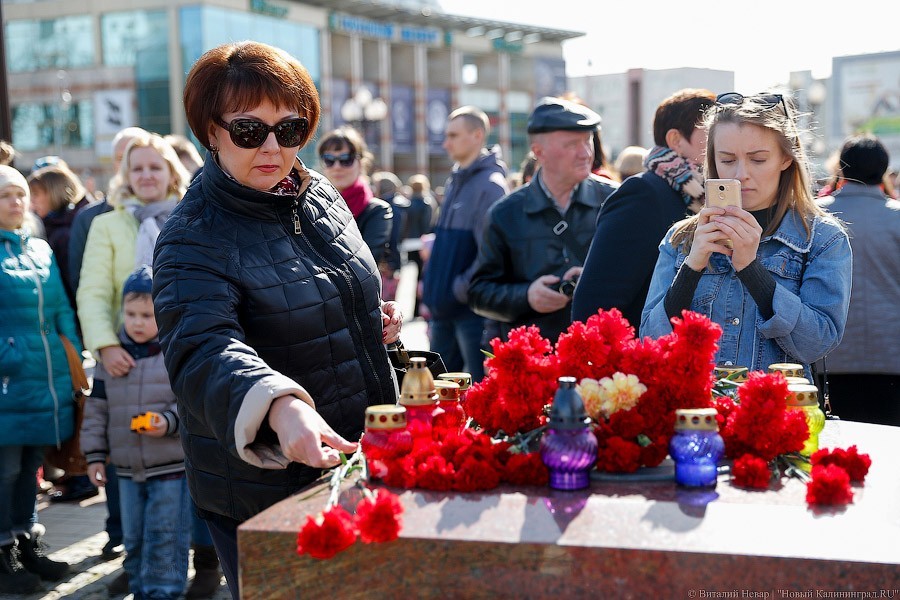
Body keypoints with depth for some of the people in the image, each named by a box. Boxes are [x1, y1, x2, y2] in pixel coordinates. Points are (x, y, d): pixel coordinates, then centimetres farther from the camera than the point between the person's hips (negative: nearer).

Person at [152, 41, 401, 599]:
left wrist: (378, 320, 1)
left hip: (361, 464, 7)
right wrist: (279, 405, -53)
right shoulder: (192, 239, -18)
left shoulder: (321, 195, 4)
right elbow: (205, 350, -34)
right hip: (265, 496, -7)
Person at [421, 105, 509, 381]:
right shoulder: (454, 182, 14)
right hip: (444, 311, 9)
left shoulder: (490, 185, -13)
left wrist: (458, 291, -15)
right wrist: (429, 282, 15)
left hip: (473, 310, -9)